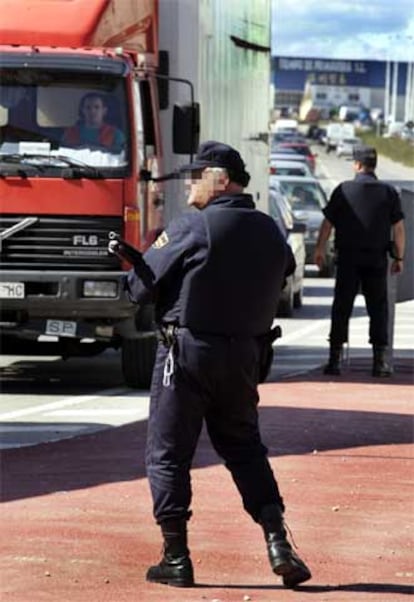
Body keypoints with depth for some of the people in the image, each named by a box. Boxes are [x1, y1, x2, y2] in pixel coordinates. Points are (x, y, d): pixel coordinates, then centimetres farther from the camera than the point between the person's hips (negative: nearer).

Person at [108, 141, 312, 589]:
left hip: (188, 352, -6)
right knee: (245, 449, 18)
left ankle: (176, 558, 5)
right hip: (245, 354, 6)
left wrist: (154, 253, 13)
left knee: (167, 455, 5)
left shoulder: (194, 227, -13)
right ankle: (278, 544, 5)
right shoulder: (270, 233, 7)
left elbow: (142, 286, -11)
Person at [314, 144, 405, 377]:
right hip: (377, 259, 1)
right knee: (378, 308, 7)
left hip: (348, 259, -1)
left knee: (341, 308, 5)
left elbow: (327, 223, 1)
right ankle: (380, 360, 2)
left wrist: (320, 249, 15)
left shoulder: (343, 190, -4)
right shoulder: (389, 192, -1)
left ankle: (335, 358, 2)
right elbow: (398, 229, -2)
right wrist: (399, 258, 7)